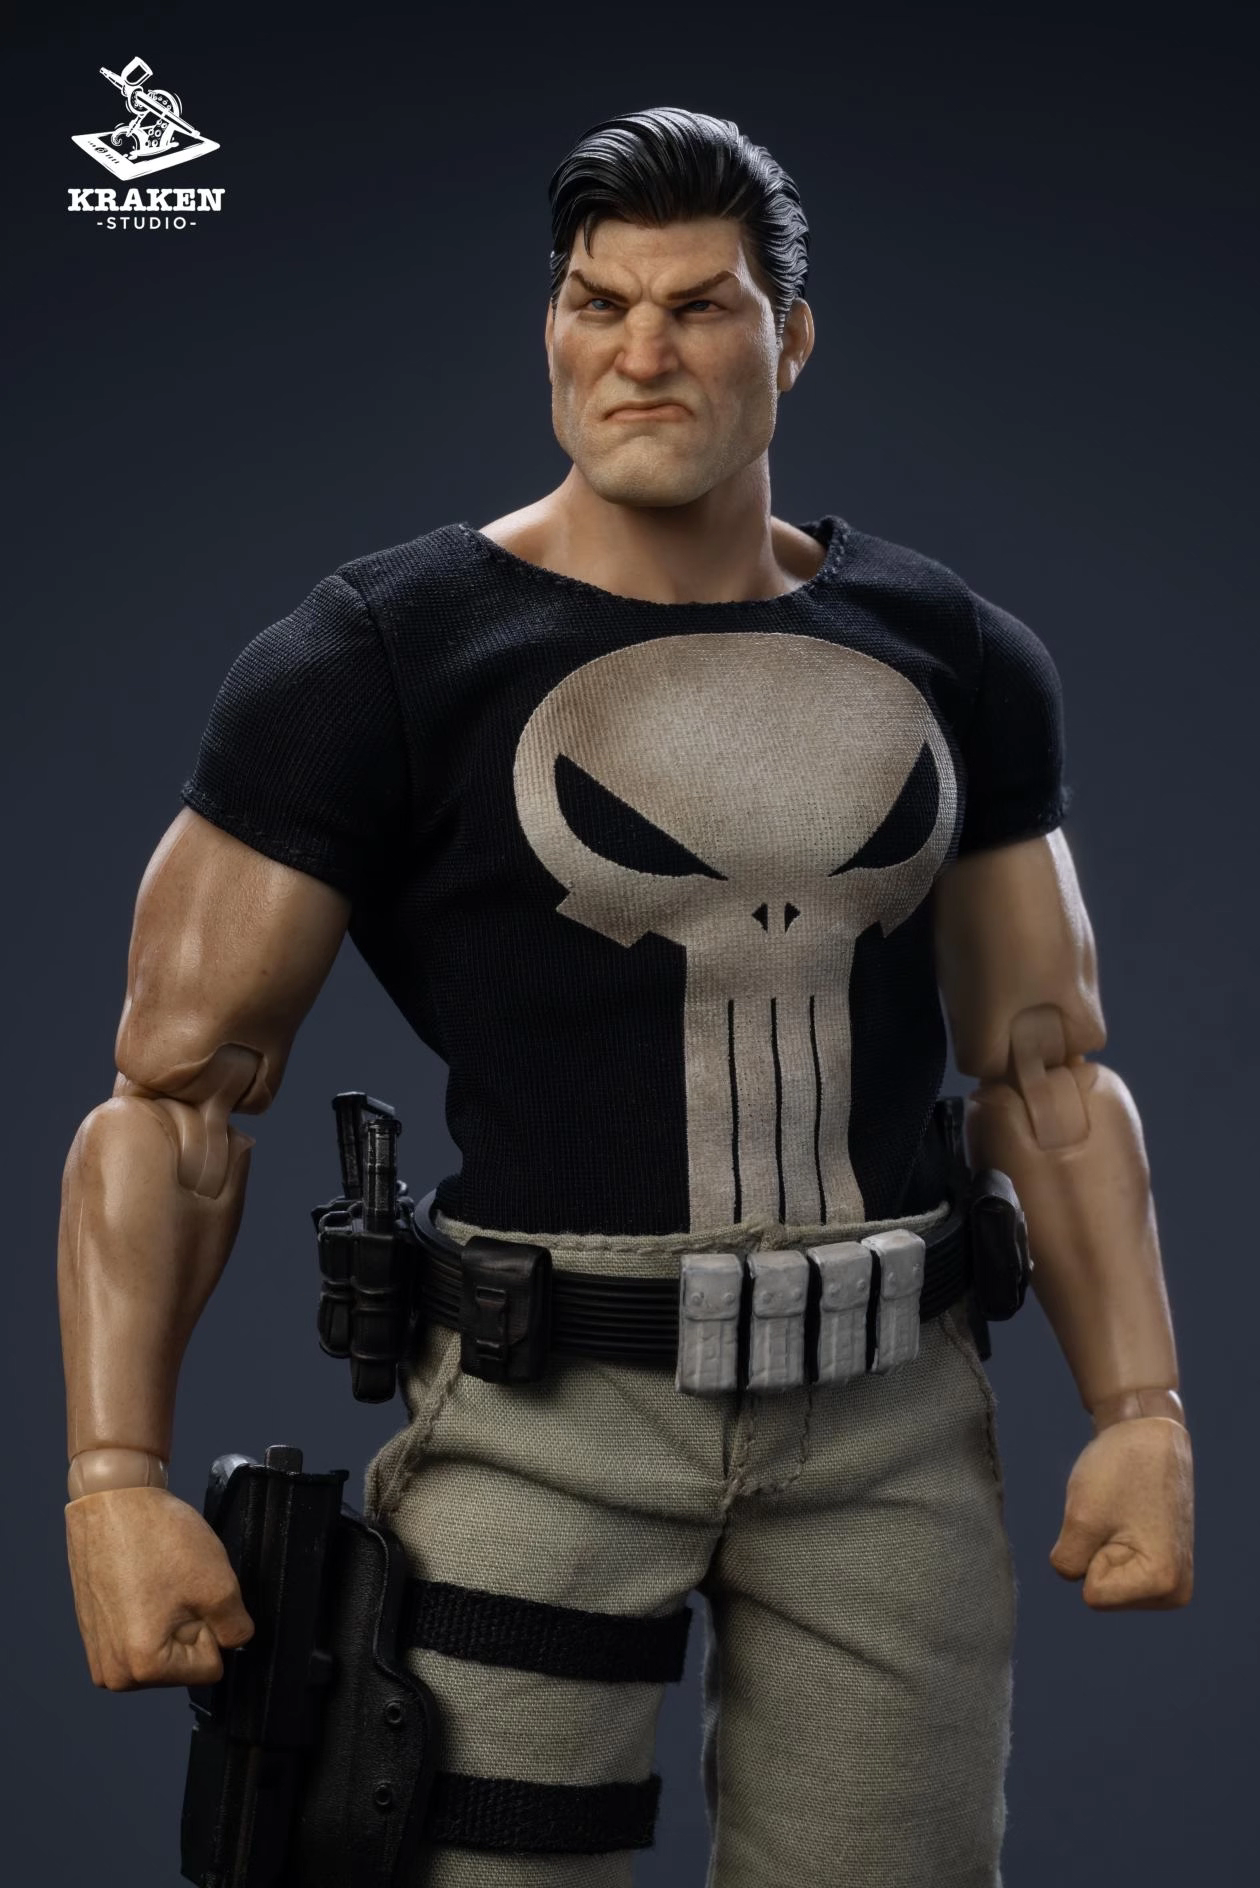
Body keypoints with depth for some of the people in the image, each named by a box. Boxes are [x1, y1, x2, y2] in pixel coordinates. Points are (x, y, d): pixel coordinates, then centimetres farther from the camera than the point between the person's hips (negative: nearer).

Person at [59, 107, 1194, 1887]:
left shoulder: (952, 656, 7)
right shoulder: (374, 657, -5)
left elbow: (1049, 1072, 11)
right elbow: (174, 1092, -6)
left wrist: (1142, 1409, 1)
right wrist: (118, 1476, -15)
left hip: (896, 1418, 3)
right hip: (541, 1413, -3)